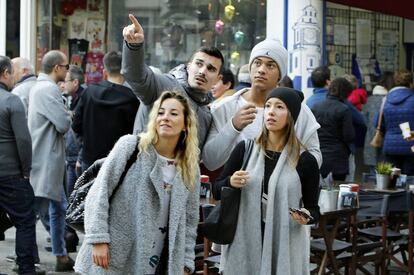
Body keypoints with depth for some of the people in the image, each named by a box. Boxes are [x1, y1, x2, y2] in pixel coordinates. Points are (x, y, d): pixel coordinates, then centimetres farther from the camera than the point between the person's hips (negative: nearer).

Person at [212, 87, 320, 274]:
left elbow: (313, 208, 4)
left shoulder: (305, 160, -2)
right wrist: (230, 182, -12)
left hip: (286, 248, -1)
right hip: (245, 245, 1)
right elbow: (216, 190, 9)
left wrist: (306, 217, -18)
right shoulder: (245, 149, 2)